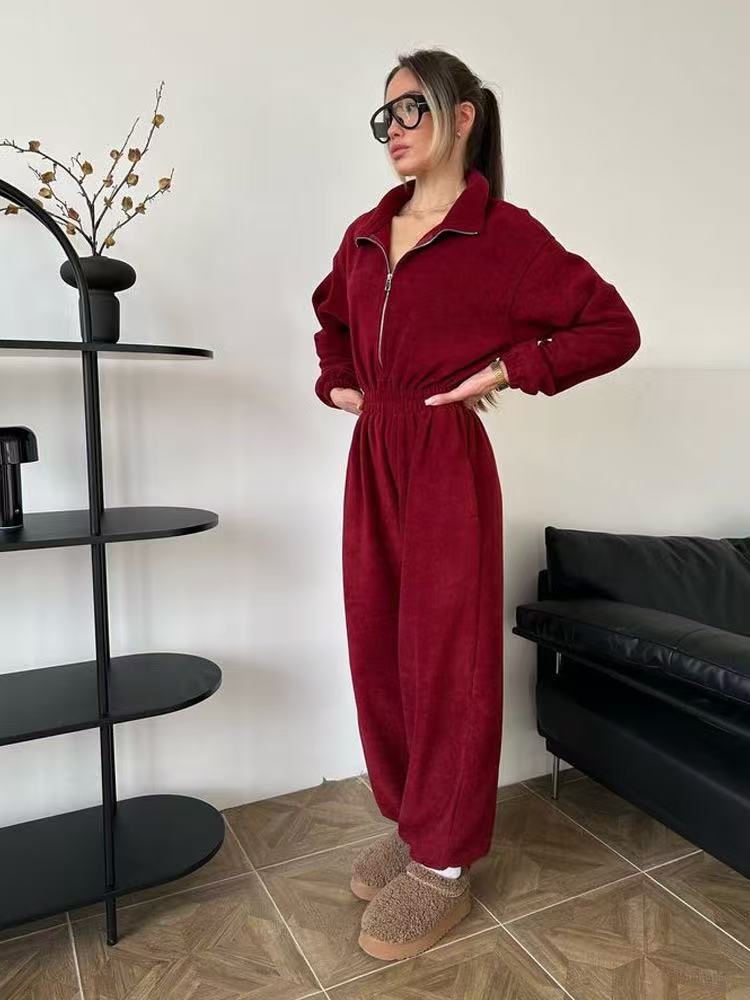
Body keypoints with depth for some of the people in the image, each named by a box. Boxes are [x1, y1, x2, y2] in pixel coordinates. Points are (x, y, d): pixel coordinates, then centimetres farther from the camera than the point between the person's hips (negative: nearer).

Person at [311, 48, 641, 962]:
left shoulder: (504, 233, -5)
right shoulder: (365, 235, 14)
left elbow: (613, 329, -5)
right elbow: (330, 316, 32)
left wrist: (508, 370, -11)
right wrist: (337, 382, 14)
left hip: (445, 463, -6)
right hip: (370, 459, 7)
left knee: (445, 656, 1)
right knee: (375, 650, 11)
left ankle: (443, 862, 20)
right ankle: (408, 822, 32)